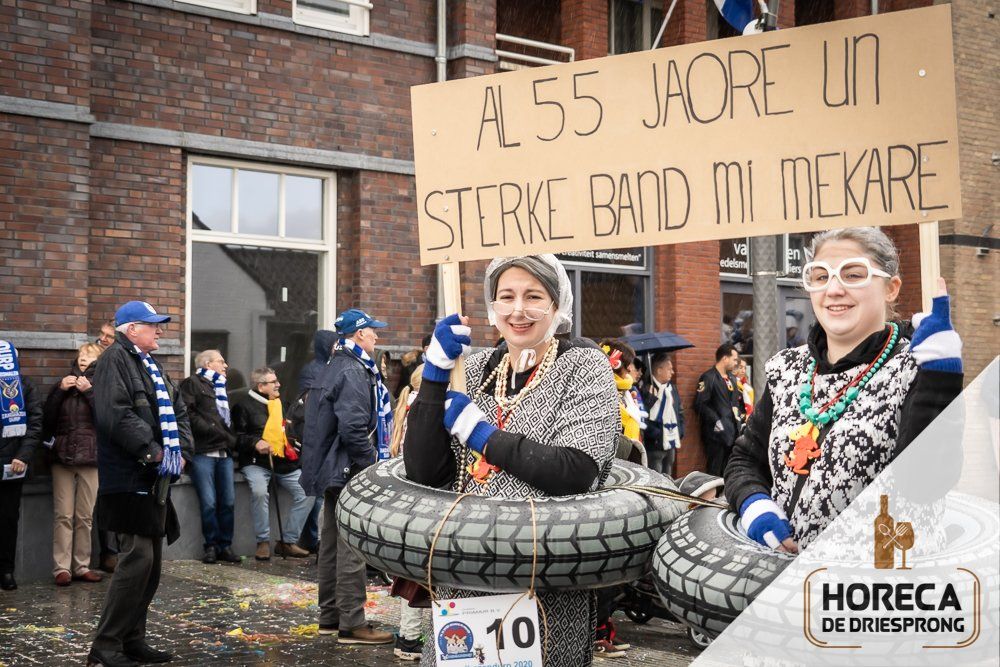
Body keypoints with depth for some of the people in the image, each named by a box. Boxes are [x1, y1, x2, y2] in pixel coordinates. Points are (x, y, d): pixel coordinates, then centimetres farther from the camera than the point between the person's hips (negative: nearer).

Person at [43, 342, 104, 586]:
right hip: (63, 457, 2)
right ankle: (62, 567, -1)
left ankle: (82, 566, 8)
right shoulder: (63, 384, 13)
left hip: (91, 459, -1)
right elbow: (47, 419, 4)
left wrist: (89, 391, -14)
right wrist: (60, 390, -5)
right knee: (63, 515, -3)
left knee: (85, 516, 2)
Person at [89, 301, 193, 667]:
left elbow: (178, 411, 20)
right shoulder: (115, 360, -9)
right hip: (130, 479, -10)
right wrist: (154, 452, -20)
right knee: (137, 559, -13)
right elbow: (116, 415, -21)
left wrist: (181, 450, 3)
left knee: (151, 562, 12)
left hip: (156, 480, 10)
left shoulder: (151, 365, 20)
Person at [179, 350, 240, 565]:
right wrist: (212, 430, -12)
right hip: (203, 452, -7)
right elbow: (188, 414, -10)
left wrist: (232, 439, 15)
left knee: (228, 501, 1)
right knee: (209, 502, -9)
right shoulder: (192, 384, 4)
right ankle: (211, 546, 0)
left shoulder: (222, 387, 29)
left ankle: (225, 546, 8)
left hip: (225, 452, 7)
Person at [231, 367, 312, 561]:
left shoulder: (281, 403, 24)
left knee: (307, 493, -15)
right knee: (259, 491, -34)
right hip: (257, 462, -5)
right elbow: (237, 436, -1)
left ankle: (287, 541, -4)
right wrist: (255, 442, -17)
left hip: (285, 461, 5)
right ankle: (263, 542, -16)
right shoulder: (244, 405, 4)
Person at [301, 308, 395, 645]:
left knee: (333, 542, 15)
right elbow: (353, 427, -25)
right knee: (352, 547, -7)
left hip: (333, 470, 11)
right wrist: (372, 464, -17)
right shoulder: (353, 372, -16)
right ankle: (351, 623, -4)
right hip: (351, 471, -11)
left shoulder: (334, 368, 17)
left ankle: (330, 617, 24)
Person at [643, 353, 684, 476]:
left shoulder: (672, 387, 14)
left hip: (671, 444, 8)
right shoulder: (647, 389, -14)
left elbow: (680, 411, 21)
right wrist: (655, 433, -18)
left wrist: (679, 432, 10)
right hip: (655, 445, -8)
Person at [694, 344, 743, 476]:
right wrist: (716, 421, -18)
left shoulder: (731, 378, 17)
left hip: (733, 430, 8)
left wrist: (739, 415, 11)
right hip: (717, 432, -8)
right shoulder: (709, 377, -10)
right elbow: (700, 404, -16)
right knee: (714, 472, -4)